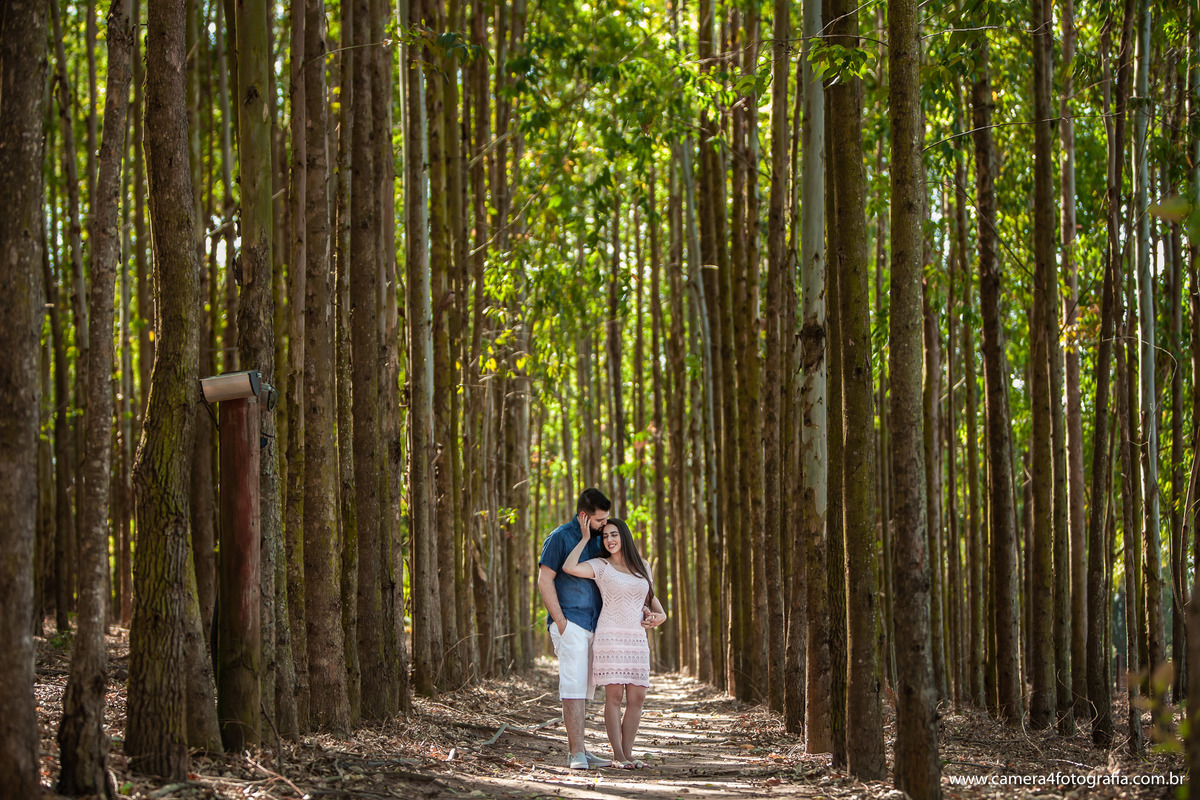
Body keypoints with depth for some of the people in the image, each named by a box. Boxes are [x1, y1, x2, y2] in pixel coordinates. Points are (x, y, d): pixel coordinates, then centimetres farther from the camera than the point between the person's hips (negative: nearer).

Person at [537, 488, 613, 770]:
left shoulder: (597, 539, 14)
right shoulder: (560, 538, -8)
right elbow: (545, 581, -10)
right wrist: (561, 623, -15)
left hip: (593, 624, 7)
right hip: (570, 622, -7)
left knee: (584, 688, 10)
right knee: (574, 686, -13)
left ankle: (577, 750, 15)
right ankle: (576, 753, -17)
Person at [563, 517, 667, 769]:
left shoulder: (641, 567, 14)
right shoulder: (601, 566, 0)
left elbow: (649, 598, 27)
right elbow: (569, 568, -17)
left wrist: (660, 615, 5)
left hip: (636, 640, 5)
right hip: (610, 636, -5)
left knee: (637, 697, 0)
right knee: (614, 695, -7)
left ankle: (627, 753, 5)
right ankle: (618, 756, -5)